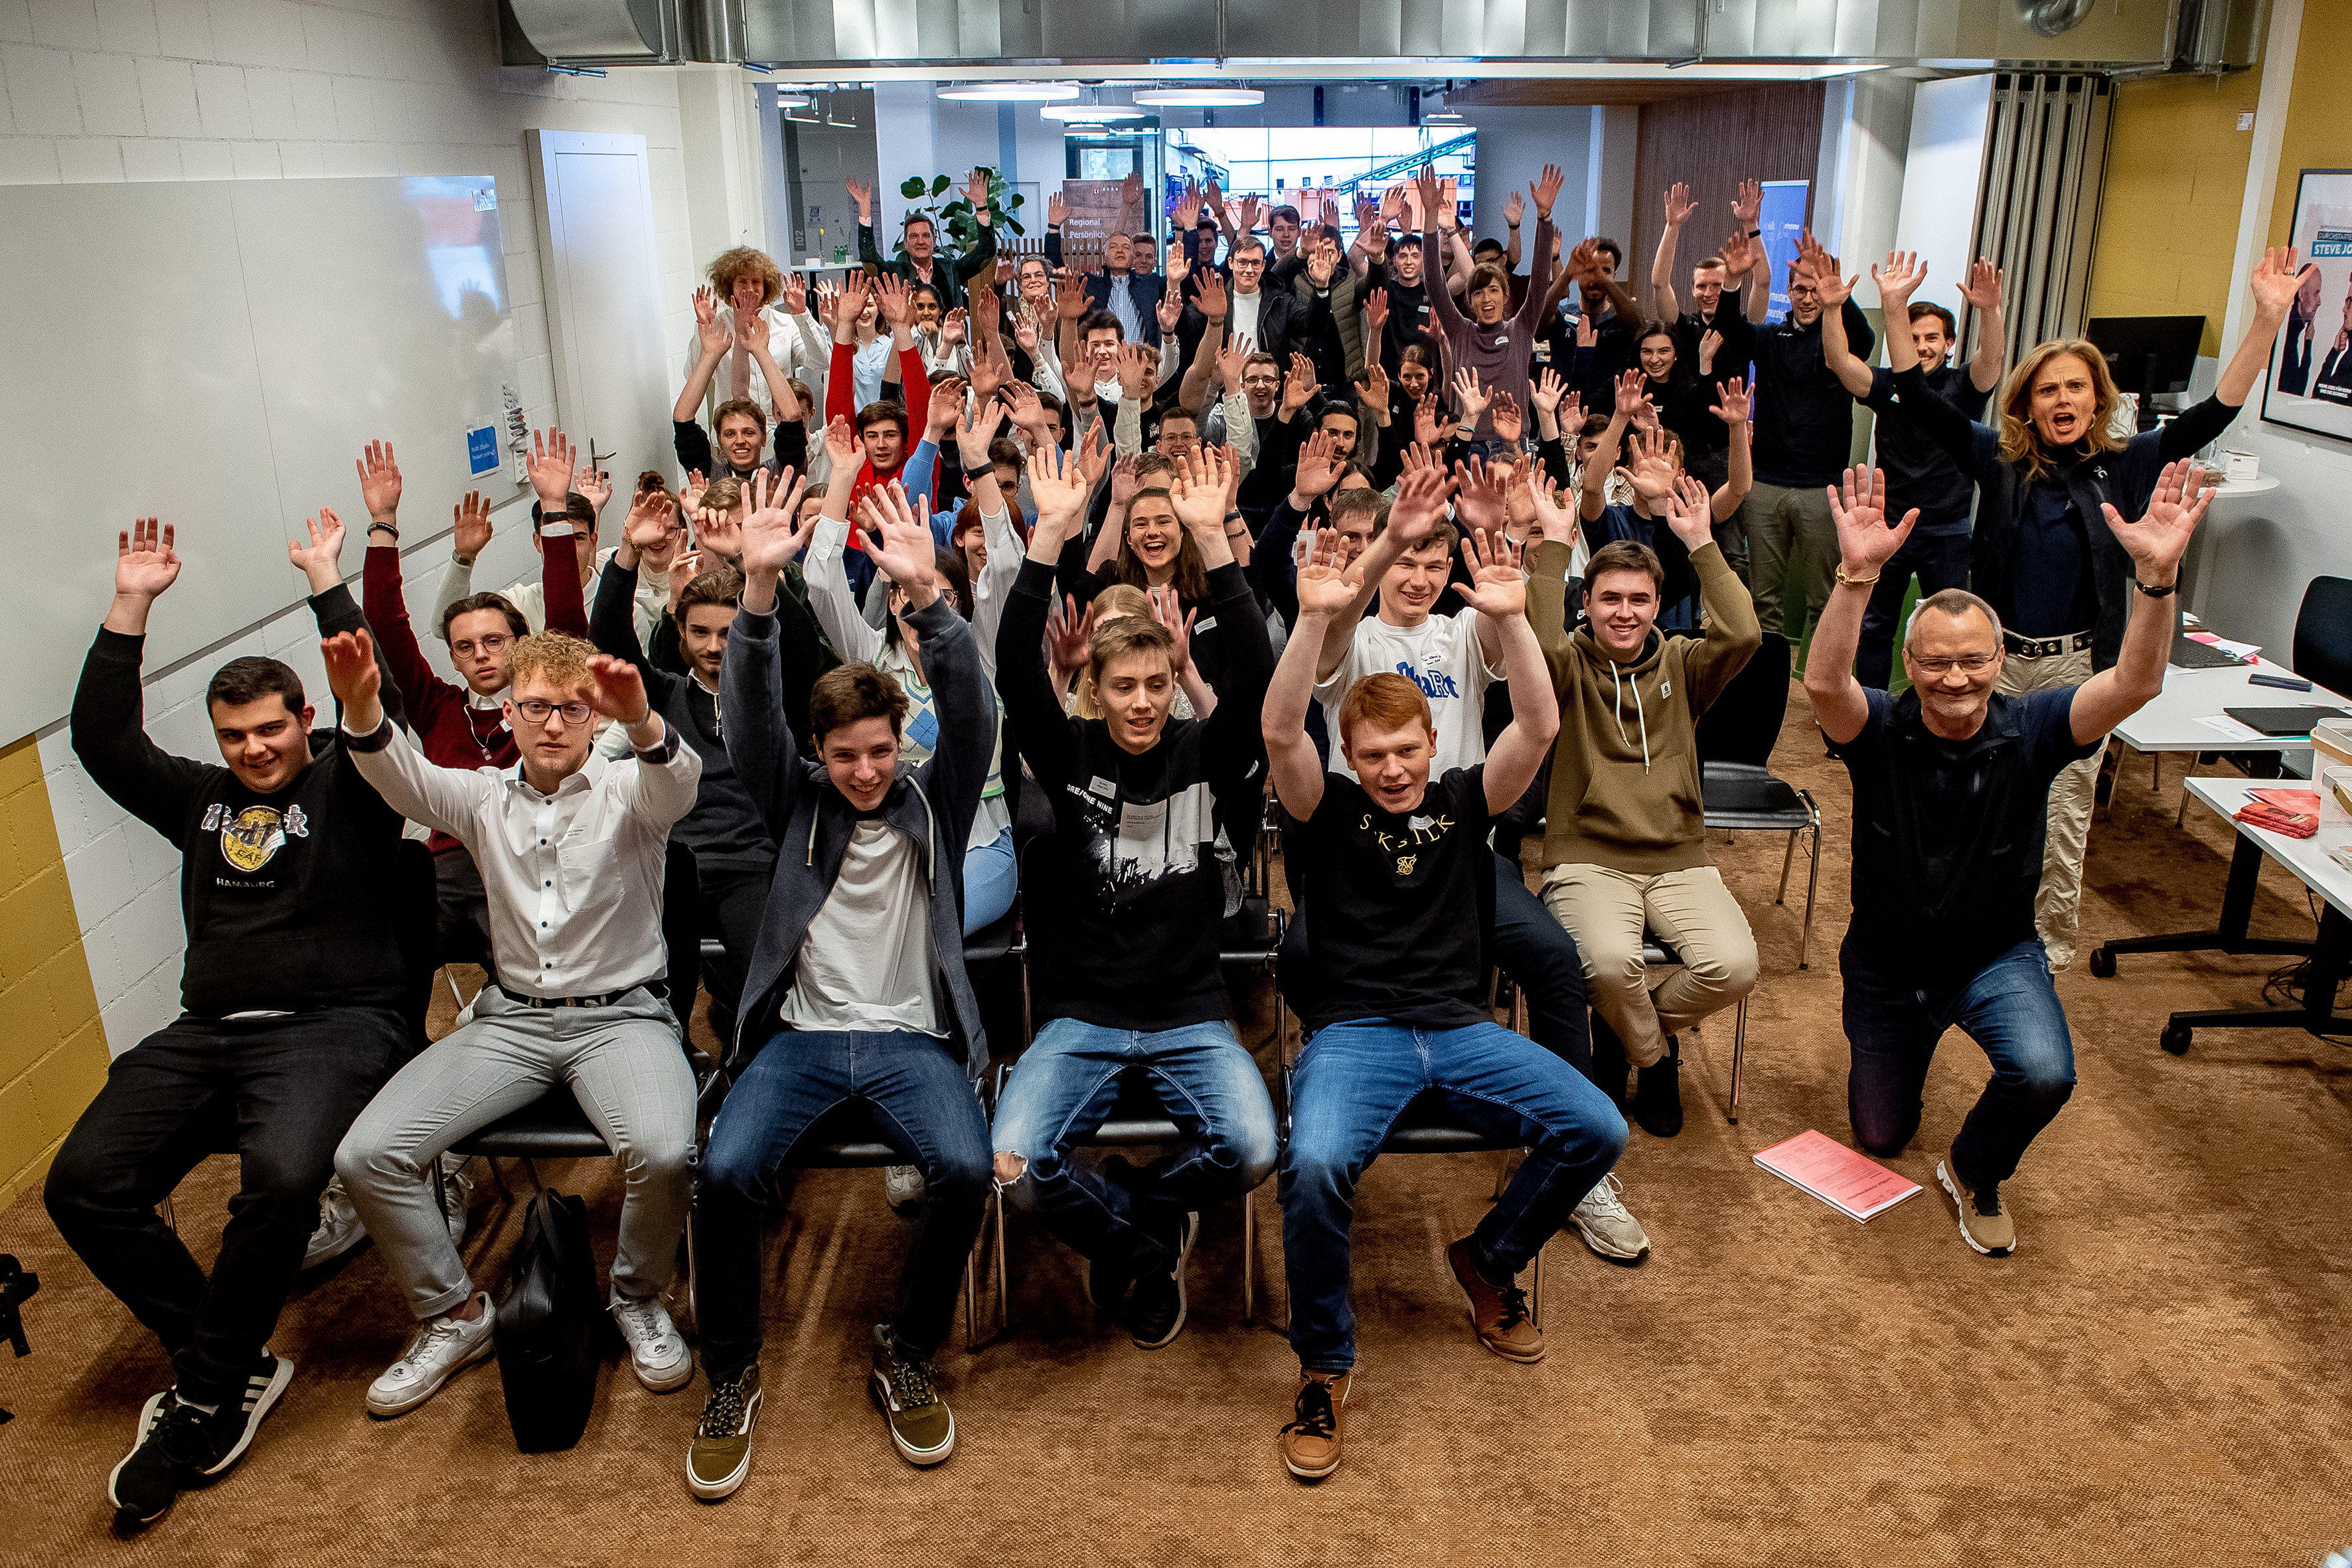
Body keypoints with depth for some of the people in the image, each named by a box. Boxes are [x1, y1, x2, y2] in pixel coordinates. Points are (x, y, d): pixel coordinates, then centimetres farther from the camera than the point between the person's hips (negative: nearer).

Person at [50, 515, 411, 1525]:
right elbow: (103, 740, 12)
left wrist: (327, 583, -8)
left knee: (282, 1176, -33)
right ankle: (238, 1365, -3)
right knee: (82, 1184, -14)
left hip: (334, 1023, -6)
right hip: (209, 1030, 6)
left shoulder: (349, 785, 4)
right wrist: (131, 605, 8)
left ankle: (204, 1400, -11)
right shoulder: (201, 798, 20)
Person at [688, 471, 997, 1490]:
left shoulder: (933, 802, 9)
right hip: (800, 1032, 1)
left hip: (912, 1037, 0)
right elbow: (753, 715, -5)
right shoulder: (799, 802, 11)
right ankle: (732, 1375, -2)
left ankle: (905, 1356, -2)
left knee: (964, 1166, -28)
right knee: (727, 1169, -26)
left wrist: (925, 593, -24)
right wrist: (760, 584, -22)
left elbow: (971, 716, -8)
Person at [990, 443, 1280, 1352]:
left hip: (1190, 1015, 1)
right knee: (1016, 1167, -24)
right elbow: (1016, 672, -14)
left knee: (1251, 1150, -26)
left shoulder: (1205, 755, 2)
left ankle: (1126, 1222, 9)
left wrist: (1212, 539, -22)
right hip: (1081, 1015, 0)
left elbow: (1256, 674, -14)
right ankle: (1153, 1240, 9)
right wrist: (1051, 536, -23)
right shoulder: (1071, 754, 1)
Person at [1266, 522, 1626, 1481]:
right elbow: (1280, 733, -15)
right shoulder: (1329, 810, 4)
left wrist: (1510, 619, -20)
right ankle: (1325, 1365, -8)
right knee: (1316, 1163, -33)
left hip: (1461, 1028, 3)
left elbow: (1539, 729, -6)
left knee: (1596, 1129, -17)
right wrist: (1319, 618, -26)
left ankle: (1491, 1259, 14)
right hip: (1354, 1032, -3)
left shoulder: (1464, 799, 10)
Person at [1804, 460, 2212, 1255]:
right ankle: (1912, 1041, 52)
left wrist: (2157, 575, -47)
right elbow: (1823, 682, -41)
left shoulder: (2029, 729, -16)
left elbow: (2134, 685, -31)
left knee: (2044, 1075, -31)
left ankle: (1975, 1172, 4)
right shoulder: (1880, 731, -20)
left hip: (1997, 956, 0)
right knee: (1880, 1137, 16)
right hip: (1886, 963, 1)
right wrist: (1857, 573, -55)